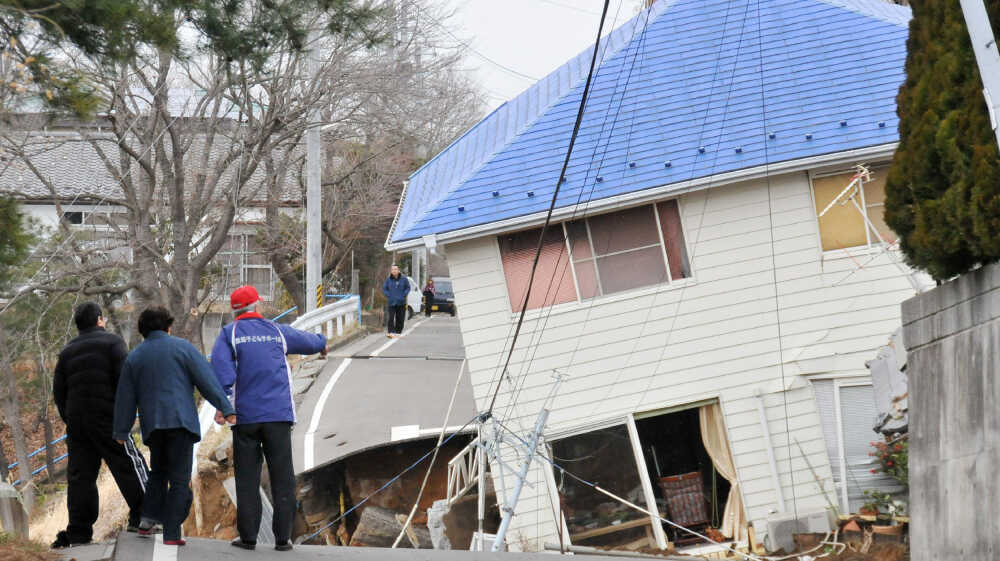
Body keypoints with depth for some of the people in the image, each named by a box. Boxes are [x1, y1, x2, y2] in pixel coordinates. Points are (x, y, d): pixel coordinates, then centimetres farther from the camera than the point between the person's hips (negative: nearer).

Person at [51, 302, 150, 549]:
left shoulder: (67, 351, 16)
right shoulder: (112, 342, 0)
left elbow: (59, 390, 14)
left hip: (76, 420, 5)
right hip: (106, 418, -5)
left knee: (80, 474, 5)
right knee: (129, 465, -1)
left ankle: (78, 531, 2)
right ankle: (143, 516, -7)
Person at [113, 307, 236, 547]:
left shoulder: (133, 357, 13)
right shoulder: (182, 347, 3)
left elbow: (125, 398, 15)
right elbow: (207, 380, -4)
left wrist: (122, 432, 19)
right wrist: (225, 408, -6)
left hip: (151, 425, 4)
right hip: (180, 420, -4)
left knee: (158, 472, 23)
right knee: (179, 478, -2)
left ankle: (148, 518, 7)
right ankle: (172, 533, -8)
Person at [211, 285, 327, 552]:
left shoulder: (229, 334, 3)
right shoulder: (277, 331, 12)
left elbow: (221, 367, -11)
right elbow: (307, 341, 30)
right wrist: (322, 343, 52)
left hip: (245, 416, -1)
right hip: (279, 414, 1)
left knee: (247, 478, 3)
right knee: (282, 477, 3)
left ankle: (248, 537, 2)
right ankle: (283, 538, 1)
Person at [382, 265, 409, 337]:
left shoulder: (403, 278, -1)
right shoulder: (388, 279, -1)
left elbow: (408, 288, 8)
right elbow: (384, 288, 8)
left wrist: (404, 295, -5)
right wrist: (388, 296, -4)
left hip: (401, 302, 1)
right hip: (391, 302, -1)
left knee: (400, 318, 5)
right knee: (391, 318, -12)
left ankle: (398, 332, 15)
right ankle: (391, 332, -12)